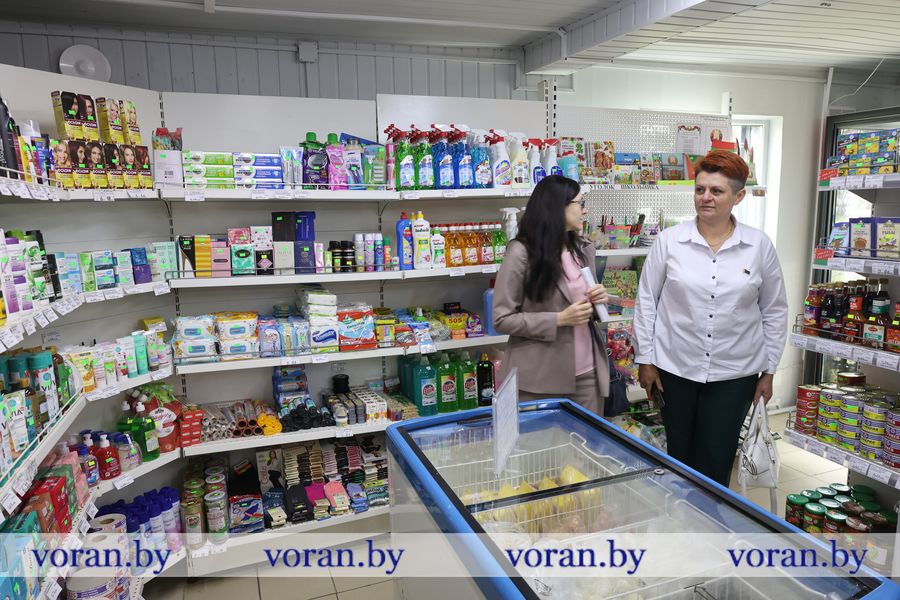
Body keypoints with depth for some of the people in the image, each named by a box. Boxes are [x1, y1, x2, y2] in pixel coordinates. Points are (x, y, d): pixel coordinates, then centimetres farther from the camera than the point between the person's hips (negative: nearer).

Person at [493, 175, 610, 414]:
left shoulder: (584, 248, 6)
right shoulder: (522, 252, -13)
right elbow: (503, 319, -13)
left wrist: (599, 300, -3)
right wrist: (558, 319, -19)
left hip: (587, 372, 6)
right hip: (540, 377, -5)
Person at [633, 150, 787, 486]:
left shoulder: (759, 246, -2)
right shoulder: (669, 241, -5)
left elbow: (775, 311, 6)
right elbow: (646, 301, 0)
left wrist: (768, 371, 6)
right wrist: (646, 360, -1)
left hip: (735, 373, 0)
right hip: (675, 367, 0)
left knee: (716, 462, 7)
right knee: (679, 457, 14)